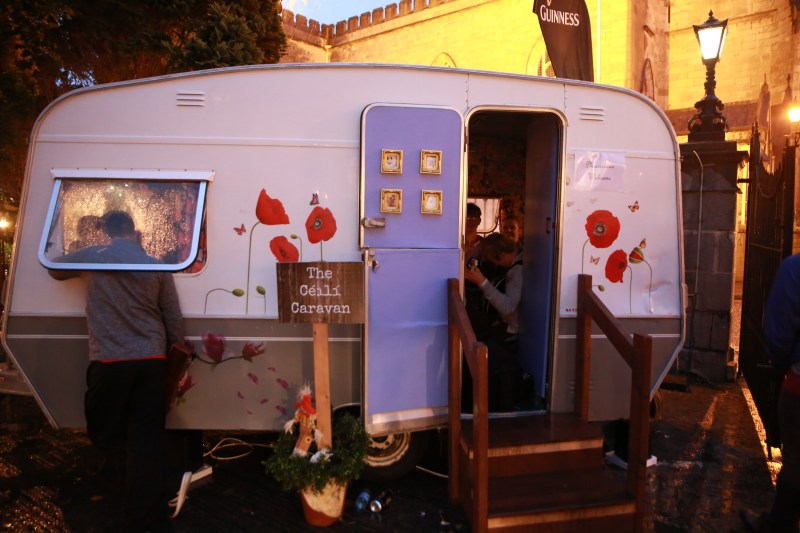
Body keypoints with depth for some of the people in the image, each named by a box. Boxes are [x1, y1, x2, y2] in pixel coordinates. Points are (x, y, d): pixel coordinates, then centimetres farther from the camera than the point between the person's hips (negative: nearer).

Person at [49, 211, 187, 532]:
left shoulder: (92, 256, 2)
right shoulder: (155, 266, 4)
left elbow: (55, 270, 24)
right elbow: (174, 319, 6)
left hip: (108, 362, -2)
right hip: (151, 362, 2)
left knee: (104, 434, 14)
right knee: (146, 442, 5)